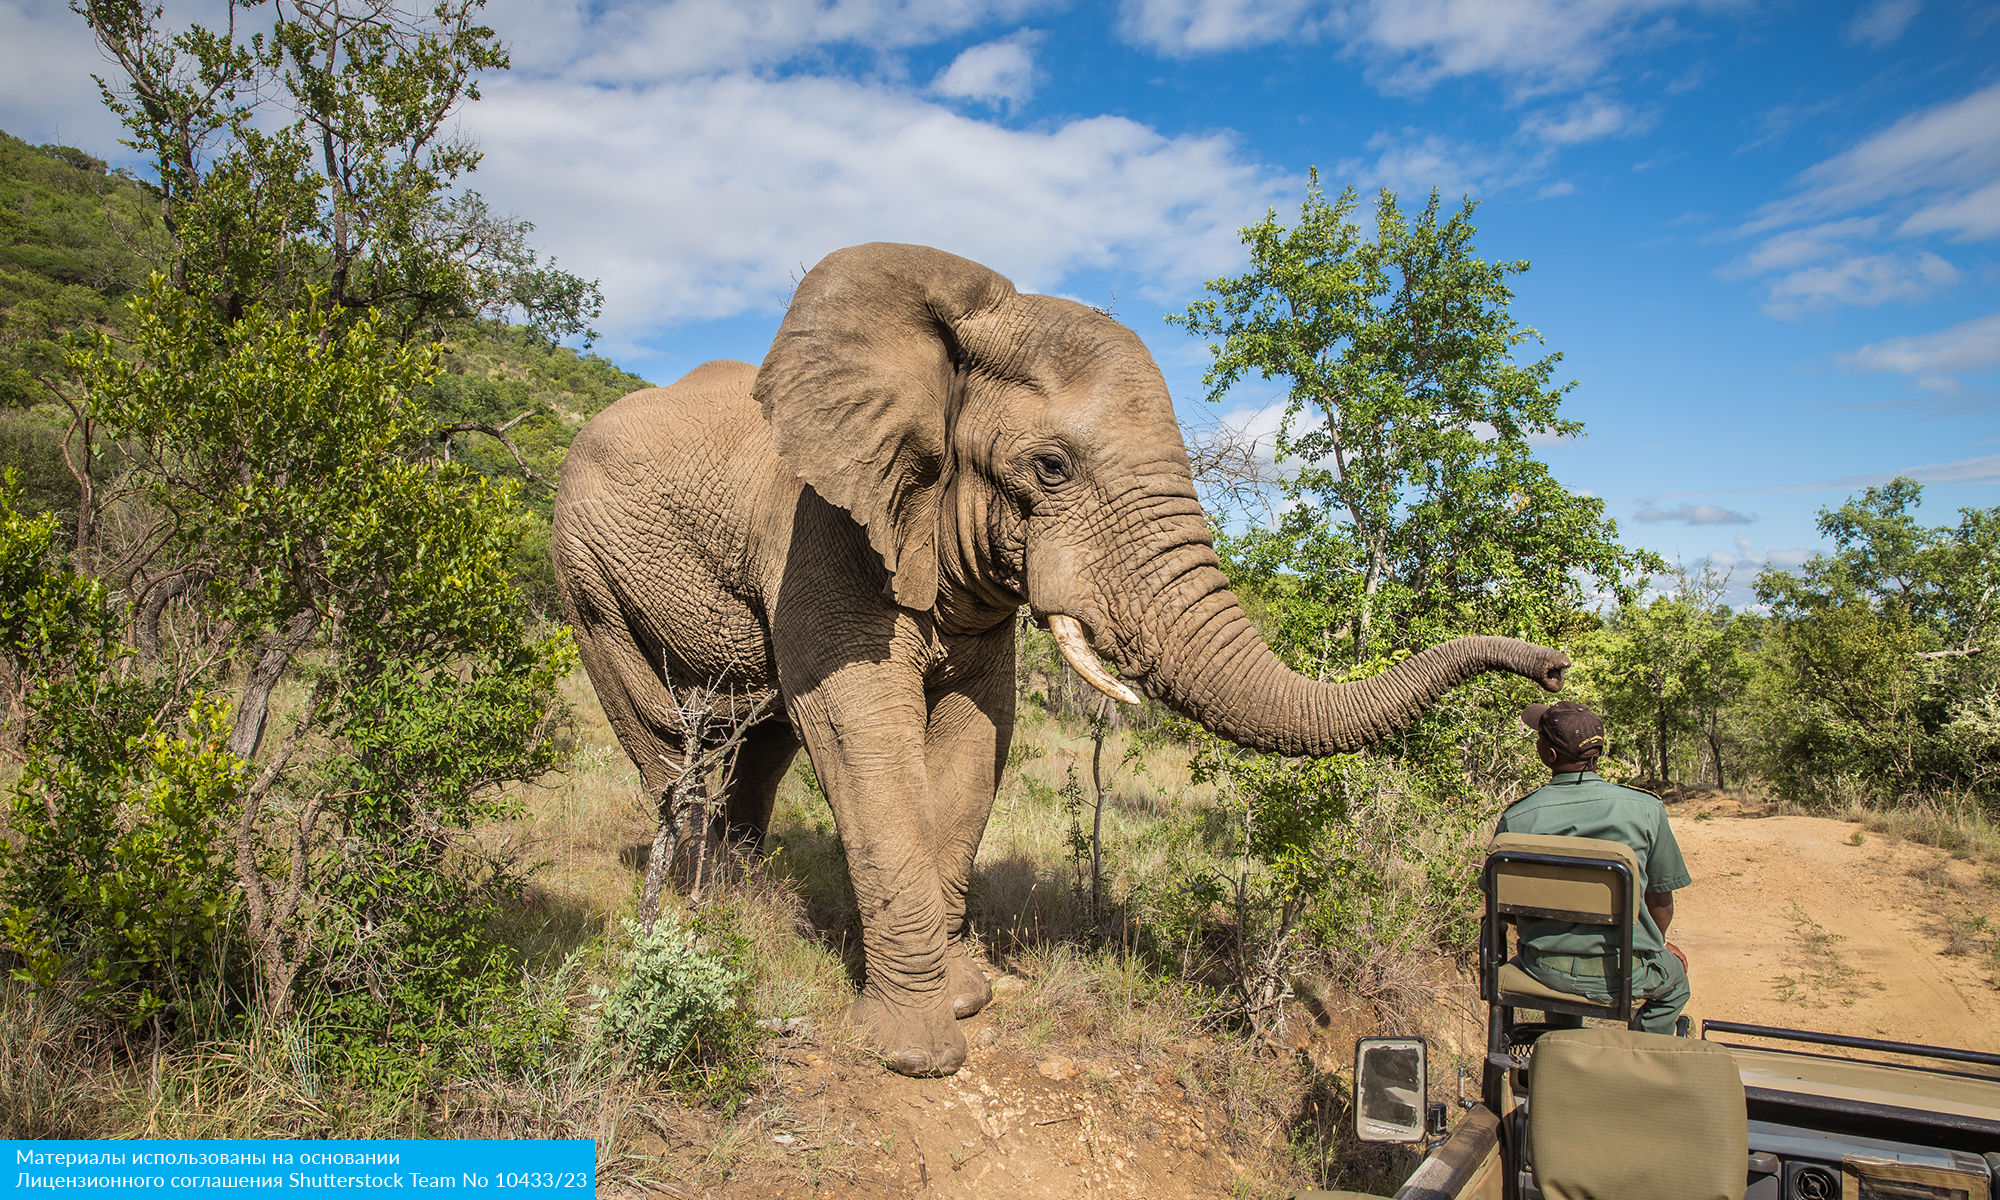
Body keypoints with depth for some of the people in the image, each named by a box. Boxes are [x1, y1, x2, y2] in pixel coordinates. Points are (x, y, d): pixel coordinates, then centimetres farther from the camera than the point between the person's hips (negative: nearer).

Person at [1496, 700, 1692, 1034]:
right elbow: (1661, 901, -1)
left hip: (1545, 969, 1)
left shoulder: (1516, 818, -13)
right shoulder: (1646, 809, -13)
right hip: (1623, 973, -1)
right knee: (1675, 979, 33)